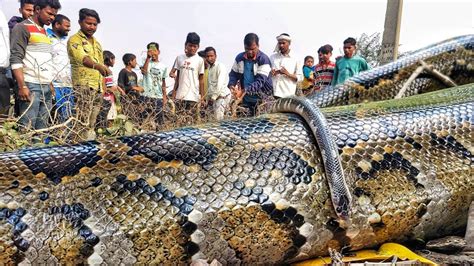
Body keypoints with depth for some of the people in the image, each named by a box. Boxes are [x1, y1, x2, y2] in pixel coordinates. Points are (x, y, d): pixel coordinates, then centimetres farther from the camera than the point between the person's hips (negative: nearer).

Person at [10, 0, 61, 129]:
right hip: (31, 85, -7)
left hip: (46, 87, 7)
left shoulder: (44, 31, 21)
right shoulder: (23, 28, -1)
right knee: (27, 128, -11)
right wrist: (22, 86, -18)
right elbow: (16, 59, -10)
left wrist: (50, 84, 14)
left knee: (42, 128, 3)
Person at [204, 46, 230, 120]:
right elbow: (209, 84, 14)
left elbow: (220, 84, -15)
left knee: (218, 118, -14)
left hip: (222, 96, -7)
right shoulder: (209, 68, 16)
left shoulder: (220, 66, -7)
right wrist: (209, 96, 4)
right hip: (214, 97, 7)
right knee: (214, 118, 1)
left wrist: (213, 97, -14)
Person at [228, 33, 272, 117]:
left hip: (262, 98, -4)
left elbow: (260, 81, -21)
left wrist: (245, 90, -33)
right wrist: (231, 85, -13)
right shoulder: (239, 58, 3)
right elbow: (233, 74, 10)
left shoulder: (263, 59, -13)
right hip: (246, 99, 5)